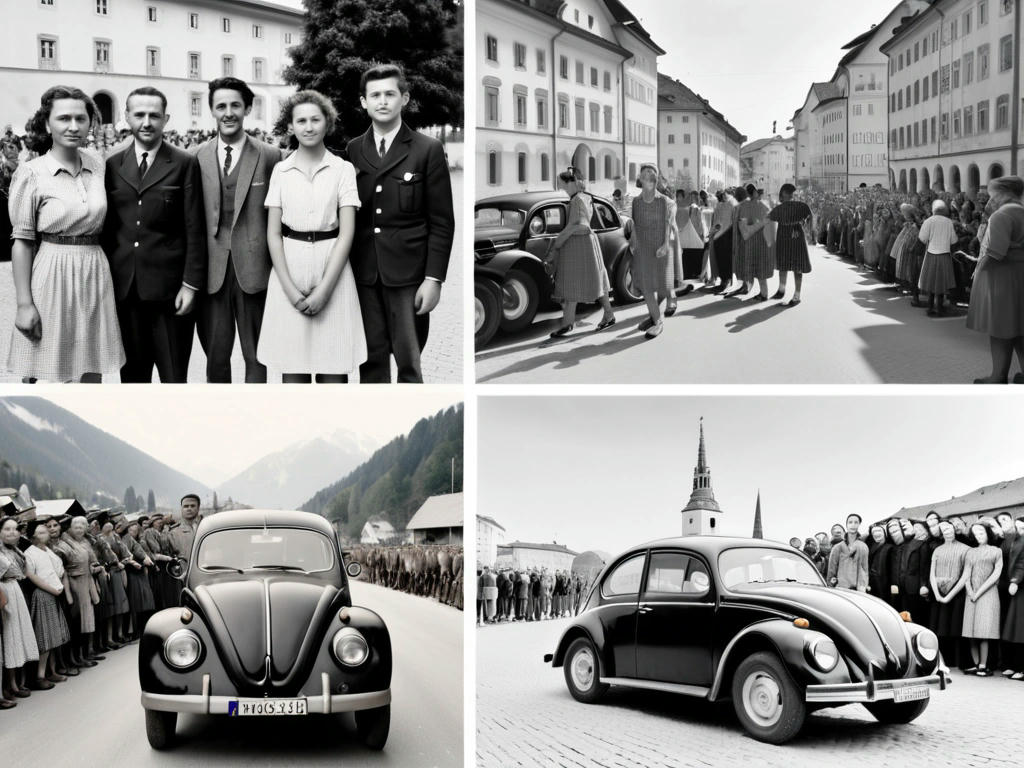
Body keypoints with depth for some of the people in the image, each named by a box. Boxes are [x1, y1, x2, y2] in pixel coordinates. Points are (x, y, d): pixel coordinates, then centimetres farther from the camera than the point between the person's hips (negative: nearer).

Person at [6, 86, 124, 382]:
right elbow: (22, 241, -6)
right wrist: (24, 303, -12)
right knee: (46, 376, -1)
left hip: (95, 276, 4)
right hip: (52, 277, -4)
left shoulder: (98, 163, 6)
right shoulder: (31, 174, -7)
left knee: (91, 374, 9)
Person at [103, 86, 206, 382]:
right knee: (132, 372, 10)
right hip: (123, 288, 3)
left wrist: (191, 283, -8)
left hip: (169, 289, -3)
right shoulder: (112, 164, 8)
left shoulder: (184, 164, 0)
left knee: (173, 373, 3)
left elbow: (194, 229, -2)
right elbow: (106, 226, 10)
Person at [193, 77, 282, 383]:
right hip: (211, 269, 2)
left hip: (254, 268, -2)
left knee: (256, 356, 5)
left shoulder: (270, 156, 0)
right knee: (215, 355, 9)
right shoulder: (198, 157, 5)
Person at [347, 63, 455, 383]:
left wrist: (433, 279, -8)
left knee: (409, 361, 0)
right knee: (371, 362, 6)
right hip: (363, 274, 3)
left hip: (408, 276, -3)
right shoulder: (352, 151, 9)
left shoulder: (428, 150, -1)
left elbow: (441, 222, -2)